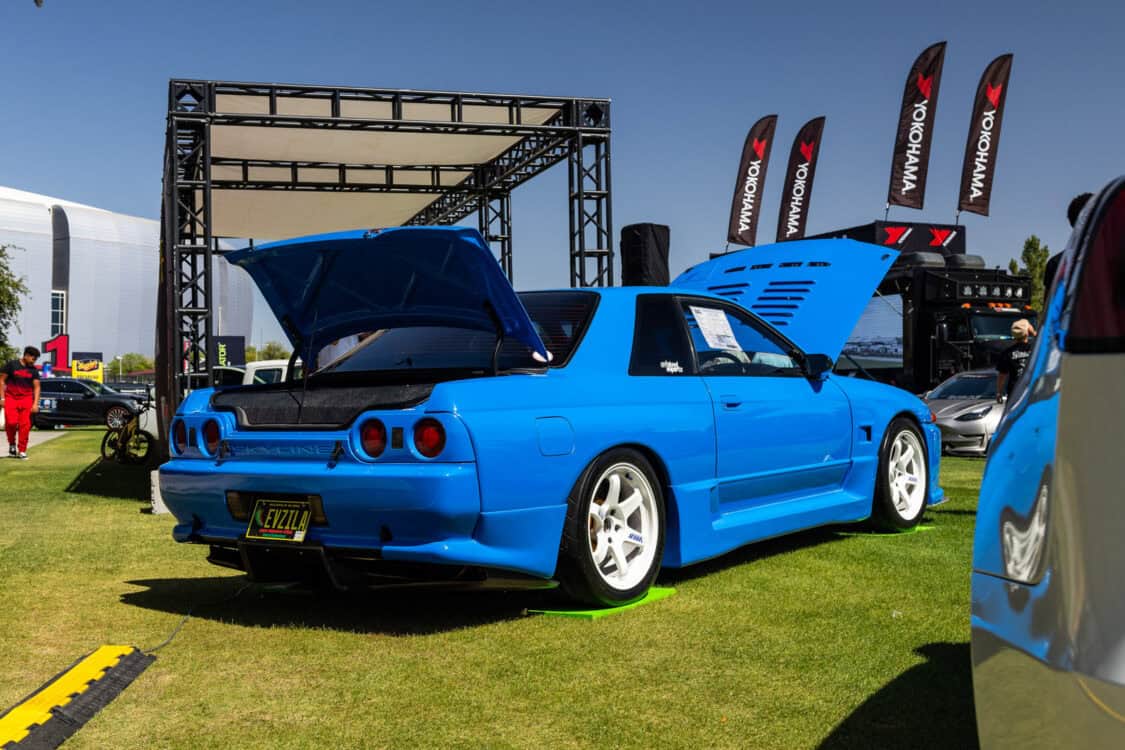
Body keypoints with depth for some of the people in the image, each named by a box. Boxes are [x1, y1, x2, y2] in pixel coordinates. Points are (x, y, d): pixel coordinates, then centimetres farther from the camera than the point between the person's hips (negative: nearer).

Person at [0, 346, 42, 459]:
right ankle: (12, 444, 11)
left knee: (25, 424, -7)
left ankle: (22, 450, 0)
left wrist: (35, 404, -2)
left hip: (26, 399, 2)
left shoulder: (33, 370, 8)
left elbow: (36, 387, 7)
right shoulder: (11, 365, 0)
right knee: (11, 422, -15)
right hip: (11, 398, -2)